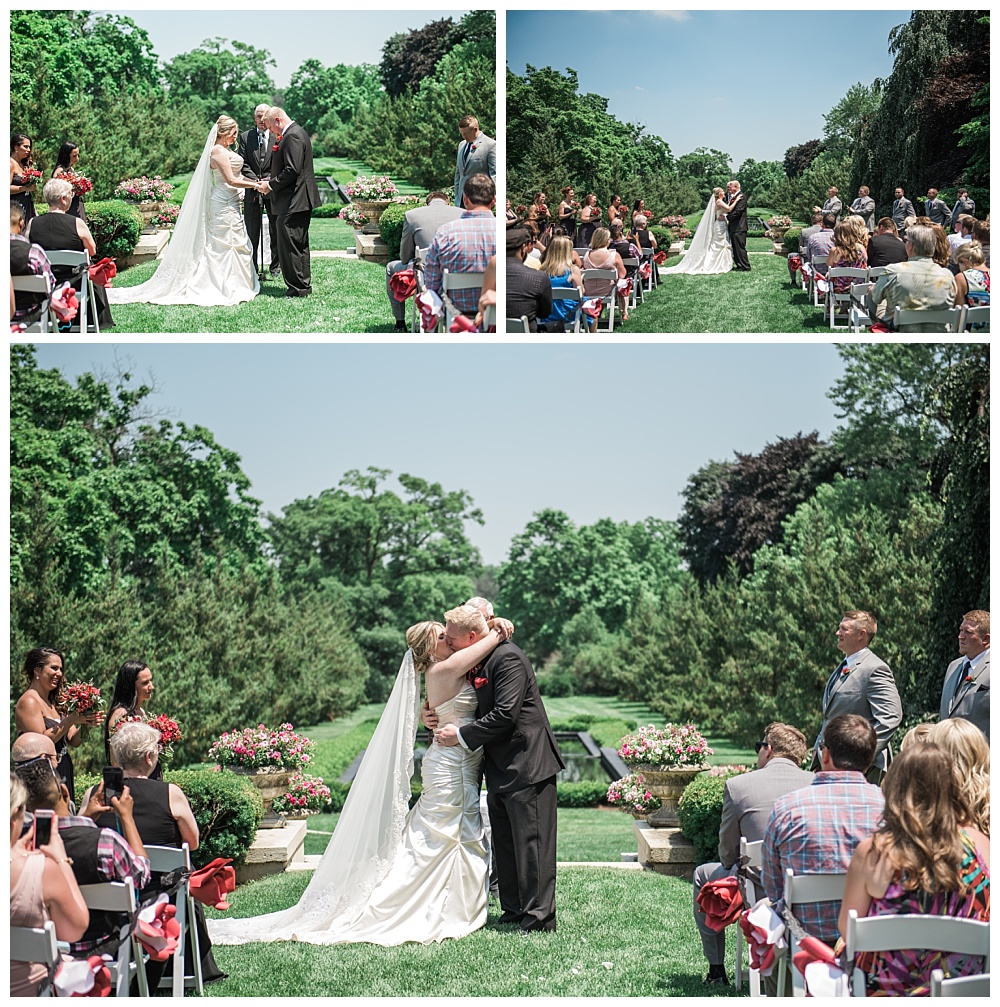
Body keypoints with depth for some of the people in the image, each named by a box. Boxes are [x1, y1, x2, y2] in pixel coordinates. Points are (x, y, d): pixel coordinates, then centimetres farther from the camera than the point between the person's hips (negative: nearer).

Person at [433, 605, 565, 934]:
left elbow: (505, 714, -22)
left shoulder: (508, 658, -16)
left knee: (530, 840, -7)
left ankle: (539, 916, -3)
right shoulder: (479, 662, 13)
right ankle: (514, 910, 22)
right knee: (504, 842, 14)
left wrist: (462, 735, -15)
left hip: (526, 763, -10)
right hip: (501, 767, 10)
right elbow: (480, 710, 21)